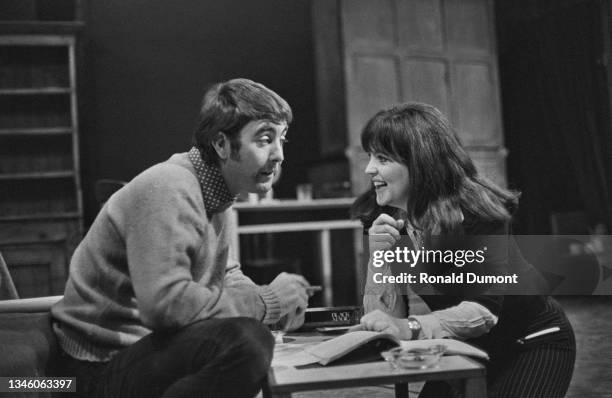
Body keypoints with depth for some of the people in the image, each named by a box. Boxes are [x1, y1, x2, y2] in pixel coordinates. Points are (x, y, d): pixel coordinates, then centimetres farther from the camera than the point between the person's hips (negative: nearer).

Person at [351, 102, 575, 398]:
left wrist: (410, 327, -46)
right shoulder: (384, 218, -8)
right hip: (471, 350, 5)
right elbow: (384, 317, -12)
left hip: (534, 345, -5)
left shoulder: (475, 210, -24)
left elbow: (484, 308, -33)